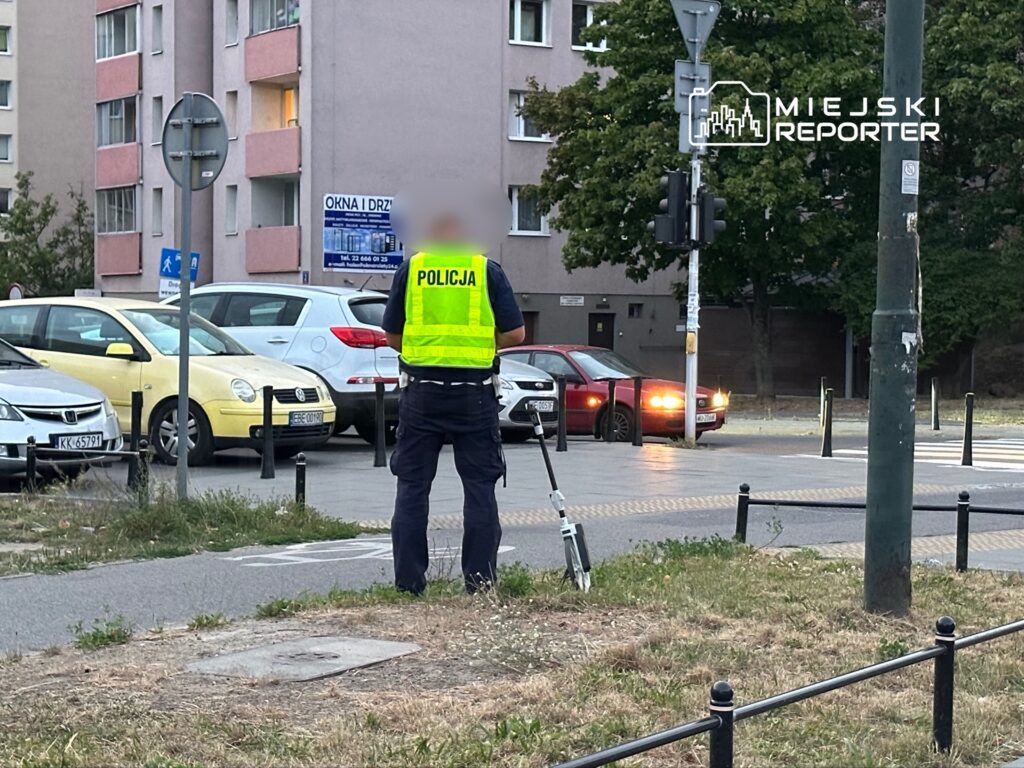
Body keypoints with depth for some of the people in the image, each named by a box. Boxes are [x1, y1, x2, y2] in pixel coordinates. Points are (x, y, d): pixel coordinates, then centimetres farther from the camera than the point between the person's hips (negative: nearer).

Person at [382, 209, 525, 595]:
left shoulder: (411, 268, 5)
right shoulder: (487, 269, 4)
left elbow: (392, 335, 7)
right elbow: (515, 333, 1)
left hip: (421, 390, 1)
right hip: (475, 392, 0)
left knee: (412, 485, 7)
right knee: (479, 486, 7)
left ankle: (409, 578, 6)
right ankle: (479, 576, 6)